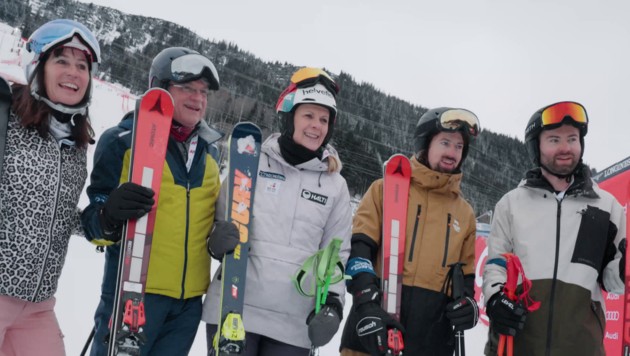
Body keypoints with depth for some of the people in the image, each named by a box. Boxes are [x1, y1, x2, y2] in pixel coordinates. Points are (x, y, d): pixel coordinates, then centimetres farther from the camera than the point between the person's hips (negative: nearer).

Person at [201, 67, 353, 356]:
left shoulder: (335, 185, 9)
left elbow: (337, 253, 11)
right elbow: (219, 216, 9)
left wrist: (332, 301, -1)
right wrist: (217, 238, -13)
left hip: (294, 323, 2)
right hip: (234, 310, -1)